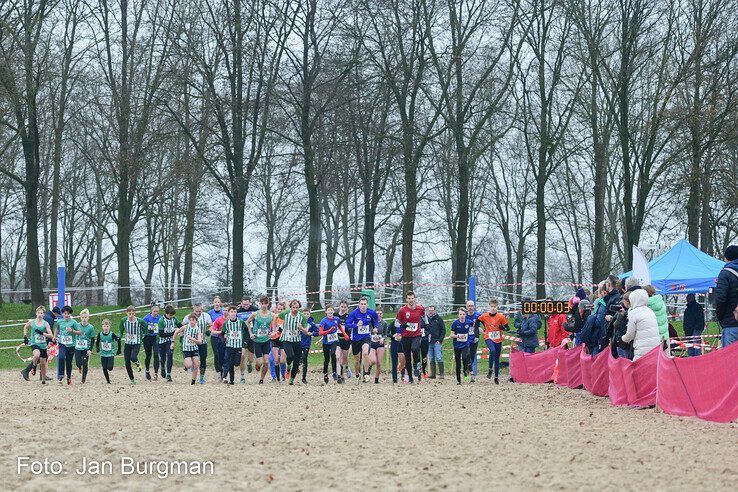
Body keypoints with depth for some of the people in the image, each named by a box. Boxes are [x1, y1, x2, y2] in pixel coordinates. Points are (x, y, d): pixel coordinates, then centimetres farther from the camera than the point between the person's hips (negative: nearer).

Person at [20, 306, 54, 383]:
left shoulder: (46, 323, -4)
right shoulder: (31, 322, -2)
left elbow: (51, 336, -8)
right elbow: (25, 327, 21)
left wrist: (42, 333, -22)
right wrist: (25, 337, 12)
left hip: (43, 345, 2)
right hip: (34, 344, -1)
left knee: (43, 363, 8)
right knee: (37, 355, -34)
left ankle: (43, 380, 25)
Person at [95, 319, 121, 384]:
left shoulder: (112, 334, -14)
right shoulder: (100, 334, -6)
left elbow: (118, 341, -5)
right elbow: (97, 342, 11)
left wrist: (119, 350, -1)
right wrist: (97, 348, -1)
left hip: (111, 354, -2)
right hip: (103, 354, 2)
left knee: (110, 368, -15)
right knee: (104, 369, 0)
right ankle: (108, 380, 16)